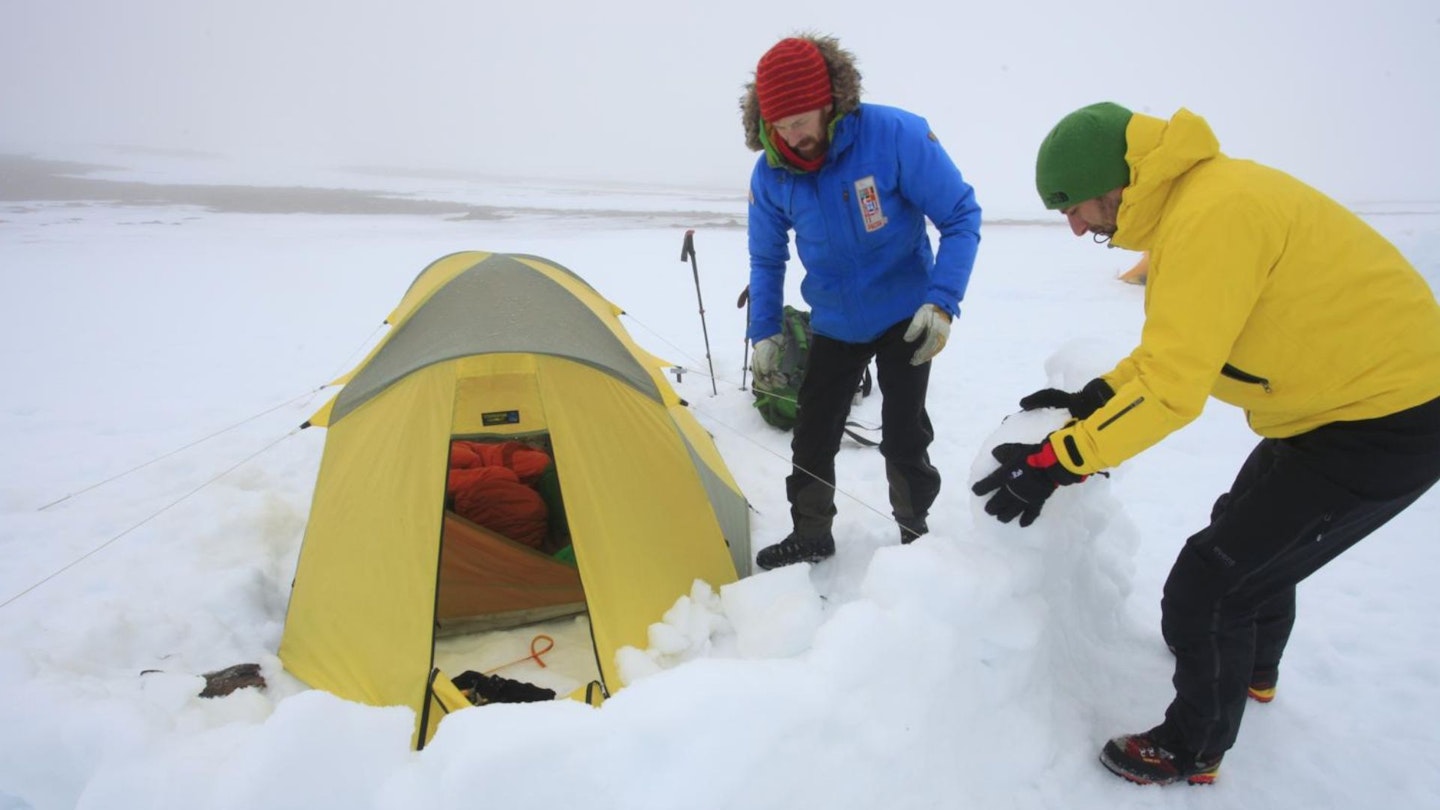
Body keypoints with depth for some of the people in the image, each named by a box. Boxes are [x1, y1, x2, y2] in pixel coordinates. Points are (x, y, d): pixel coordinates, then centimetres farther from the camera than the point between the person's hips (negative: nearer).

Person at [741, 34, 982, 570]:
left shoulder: (895, 135, -24)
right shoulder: (771, 173, -13)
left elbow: (961, 216, -16)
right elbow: (766, 258, 4)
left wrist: (941, 301, -24)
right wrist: (764, 332, 2)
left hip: (904, 318, -3)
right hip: (834, 324, 3)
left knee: (903, 435, 2)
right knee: (813, 432, 6)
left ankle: (915, 537, 24)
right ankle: (810, 536, 25)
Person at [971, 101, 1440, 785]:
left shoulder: (1211, 215, -29)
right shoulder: (1192, 198, 3)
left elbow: (1171, 389, -31)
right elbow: (1178, 341, 11)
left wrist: (1055, 462, -25)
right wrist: (1093, 397, 5)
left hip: (1385, 423, -10)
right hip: (1343, 399, 10)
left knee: (1208, 584, -6)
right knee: (1250, 535, 29)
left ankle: (1193, 751, 17)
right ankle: (1253, 670, 55)